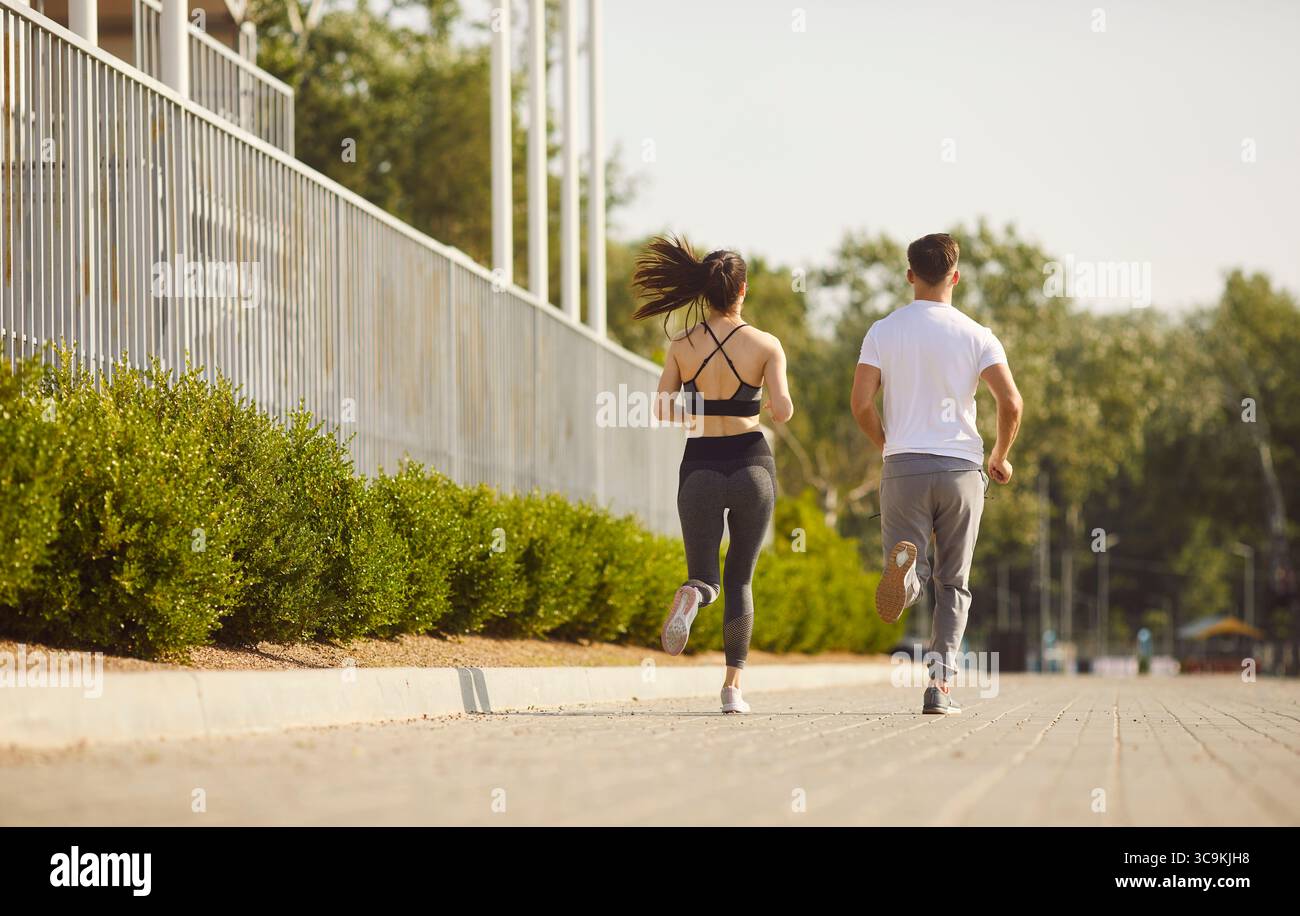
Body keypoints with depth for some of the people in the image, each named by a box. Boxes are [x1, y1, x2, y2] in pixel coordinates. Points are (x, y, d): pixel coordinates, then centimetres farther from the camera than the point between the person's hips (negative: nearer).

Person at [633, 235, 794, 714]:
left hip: (700, 467, 1)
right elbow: (782, 411, -13)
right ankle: (733, 685, 4)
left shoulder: (682, 345, -1)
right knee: (740, 579, 13)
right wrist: (782, 401, 10)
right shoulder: (766, 345, -5)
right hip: (751, 464, -1)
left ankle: (690, 596, -31)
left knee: (706, 577, 9)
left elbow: (662, 410, -3)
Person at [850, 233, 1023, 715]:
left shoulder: (883, 331, 3)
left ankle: (907, 564, -36)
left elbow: (861, 404, -3)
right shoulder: (975, 336, 1)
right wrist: (1001, 457, 10)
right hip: (962, 467, 0)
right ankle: (940, 684, 0)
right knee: (954, 584, 11)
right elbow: (1011, 403, -8)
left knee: (913, 581, 2)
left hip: (904, 465, 0)